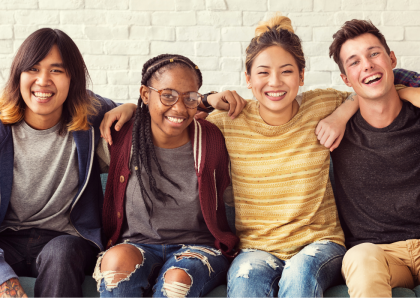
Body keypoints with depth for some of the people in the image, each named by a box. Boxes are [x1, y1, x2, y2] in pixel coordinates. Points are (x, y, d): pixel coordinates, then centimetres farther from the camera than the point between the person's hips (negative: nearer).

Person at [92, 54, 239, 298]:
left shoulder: (212, 139, -1)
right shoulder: (121, 141, -1)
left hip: (199, 247, 0)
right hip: (136, 246, 1)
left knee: (178, 278, -36)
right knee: (118, 260, -35)